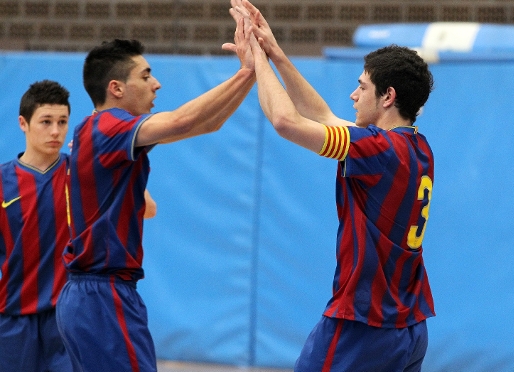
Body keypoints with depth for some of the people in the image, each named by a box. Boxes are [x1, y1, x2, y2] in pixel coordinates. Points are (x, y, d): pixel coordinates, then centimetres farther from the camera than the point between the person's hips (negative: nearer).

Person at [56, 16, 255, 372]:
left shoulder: (112, 130, 14)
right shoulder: (103, 128, -14)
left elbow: (205, 124, 14)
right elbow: (182, 121, -29)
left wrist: (250, 70, 3)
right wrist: (246, 71, -23)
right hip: (104, 298, -10)